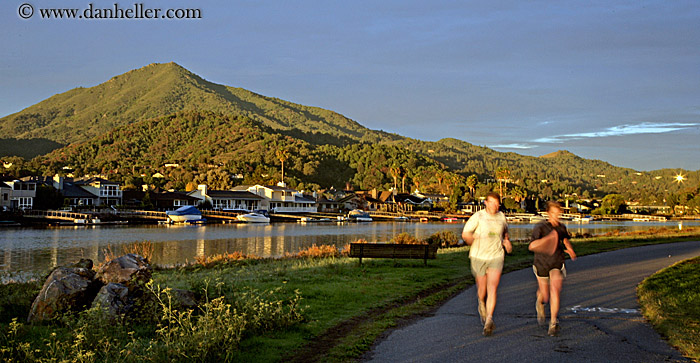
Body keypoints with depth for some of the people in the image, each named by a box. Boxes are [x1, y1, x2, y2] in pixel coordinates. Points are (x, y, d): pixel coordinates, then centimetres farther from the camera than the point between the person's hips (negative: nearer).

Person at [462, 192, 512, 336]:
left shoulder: (501, 217, 5)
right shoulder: (478, 217, -10)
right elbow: (465, 234, -12)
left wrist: (507, 242, 10)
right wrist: (476, 243, -8)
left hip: (496, 257, 2)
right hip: (479, 258, -2)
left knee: (492, 289, -14)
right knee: (482, 289, 10)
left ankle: (489, 320, -20)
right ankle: (482, 305, 45)